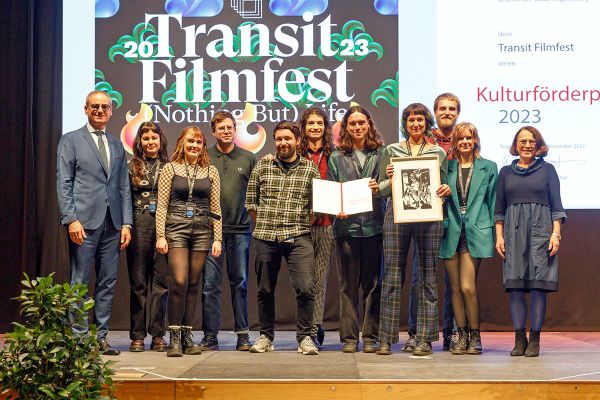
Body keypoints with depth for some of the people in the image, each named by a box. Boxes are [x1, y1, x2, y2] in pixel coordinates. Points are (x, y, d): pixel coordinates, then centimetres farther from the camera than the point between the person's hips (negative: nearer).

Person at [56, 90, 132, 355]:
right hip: (84, 221, -5)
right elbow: (63, 184, -3)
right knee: (80, 282, -2)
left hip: (112, 223, 5)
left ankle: (101, 336, 11)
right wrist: (71, 219, -13)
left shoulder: (116, 145, 18)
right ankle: (79, 336, 3)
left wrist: (126, 223, 6)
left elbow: (124, 187, 15)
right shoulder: (71, 141, 4)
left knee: (108, 282, 5)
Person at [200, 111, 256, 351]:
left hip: (240, 229, 1)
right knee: (210, 283, 0)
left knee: (240, 283, 7)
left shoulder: (249, 159, 9)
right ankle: (210, 335, 6)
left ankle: (242, 334, 13)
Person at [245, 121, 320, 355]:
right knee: (265, 290, 8)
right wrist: (264, 226, 8)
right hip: (265, 238, 1)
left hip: (298, 238, -1)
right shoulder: (262, 166, 7)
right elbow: (251, 201, 10)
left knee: (305, 288, -13)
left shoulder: (310, 169, 6)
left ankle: (304, 337, 0)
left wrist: (302, 227, 2)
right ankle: (266, 336, 23)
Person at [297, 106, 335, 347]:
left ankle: (315, 326, 10)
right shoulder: (297, 155, 6)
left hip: (326, 222, 1)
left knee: (321, 276, 3)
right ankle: (313, 329, 3)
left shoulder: (333, 155, 9)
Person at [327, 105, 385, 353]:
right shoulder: (336, 157, 9)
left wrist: (379, 188, -14)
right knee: (348, 284, 3)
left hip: (374, 224, 0)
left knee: (373, 283, 3)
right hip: (346, 225, 0)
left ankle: (371, 337, 10)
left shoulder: (381, 154, 7)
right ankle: (349, 337, 9)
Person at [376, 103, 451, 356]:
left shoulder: (438, 153, 13)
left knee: (427, 277, 0)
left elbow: (443, 185, 15)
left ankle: (425, 339, 4)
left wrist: (446, 191, -7)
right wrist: (390, 180, -9)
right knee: (392, 277, -1)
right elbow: (381, 190, 11)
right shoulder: (391, 151, 12)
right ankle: (386, 339, 2)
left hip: (429, 218, 0)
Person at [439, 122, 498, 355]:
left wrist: (494, 234, 3)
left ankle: (475, 335, 5)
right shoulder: (447, 166, 11)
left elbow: (492, 202, 8)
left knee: (468, 287, -10)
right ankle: (461, 335, 16)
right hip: (451, 232, 2)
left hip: (476, 232, -2)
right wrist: (441, 227, 1)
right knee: (455, 288, 5)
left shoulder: (488, 167, 7)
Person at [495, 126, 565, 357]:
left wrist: (556, 234, -4)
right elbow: (499, 209, 14)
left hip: (541, 230, -2)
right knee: (514, 286, -3)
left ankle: (534, 340, -1)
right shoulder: (506, 172, 14)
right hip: (513, 232, 2)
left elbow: (557, 205, 6)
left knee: (538, 285, -6)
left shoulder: (547, 170, 10)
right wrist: (499, 237, 4)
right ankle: (519, 338, 2)